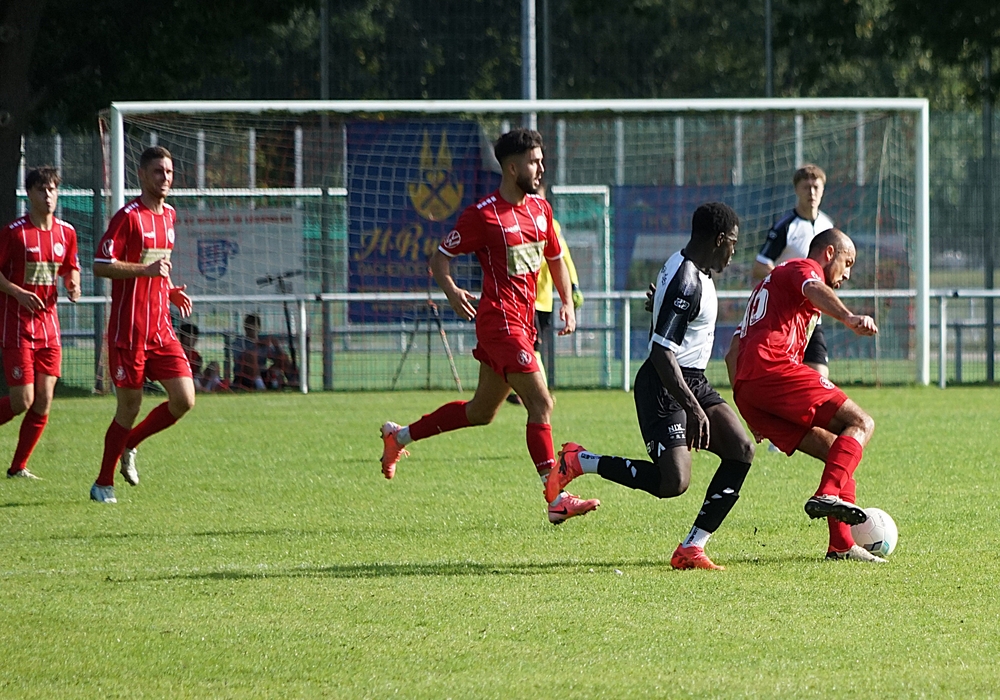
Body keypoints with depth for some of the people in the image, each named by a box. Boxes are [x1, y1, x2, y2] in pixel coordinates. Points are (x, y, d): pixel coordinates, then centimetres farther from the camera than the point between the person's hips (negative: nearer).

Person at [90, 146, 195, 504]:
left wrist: (171, 290, 13)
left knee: (184, 400, -5)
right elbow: (101, 265, -16)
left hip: (161, 329, 7)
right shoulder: (128, 216, -10)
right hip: (128, 330, -7)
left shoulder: (169, 216, 14)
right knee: (129, 407, -2)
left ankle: (128, 445, 19)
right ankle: (103, 483, 14)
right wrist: (147, 270, -24)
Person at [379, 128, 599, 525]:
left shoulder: (540, 209, 11)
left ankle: (399, 436, 33)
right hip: (500, 322, -9)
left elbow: (555, 257, 25)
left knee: (481, 411, 17)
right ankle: (557, 500, -15)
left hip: (524, 322, 9)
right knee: (541, 404, -15)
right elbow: (439, 258, -6)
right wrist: (451, 291, -26)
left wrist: (567, 302, 11)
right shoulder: (483, 215, -12)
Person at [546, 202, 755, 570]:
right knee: (673, 481, -20)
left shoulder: (691, 270, 10)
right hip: (665, 387, -11)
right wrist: (694, 408, -28)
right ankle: (578, 462, -1)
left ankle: (692, 548, -3)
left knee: (741, 450, -4)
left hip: (692, 381, 11)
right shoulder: (687, 283, -22)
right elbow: (661, 353, -26)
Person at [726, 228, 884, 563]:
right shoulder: (804, 268, 11)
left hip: (745, 387, 9)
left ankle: (841, 544, 0)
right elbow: (814, 290, -17)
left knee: (836, 452, 10)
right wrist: (848, 318, -37)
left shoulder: (772, 281, 38)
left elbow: (733, 353, 36)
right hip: (773, 367, -9)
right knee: (860, 424, -10)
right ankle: (828, 495, -32)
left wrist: (750, 413, 32)